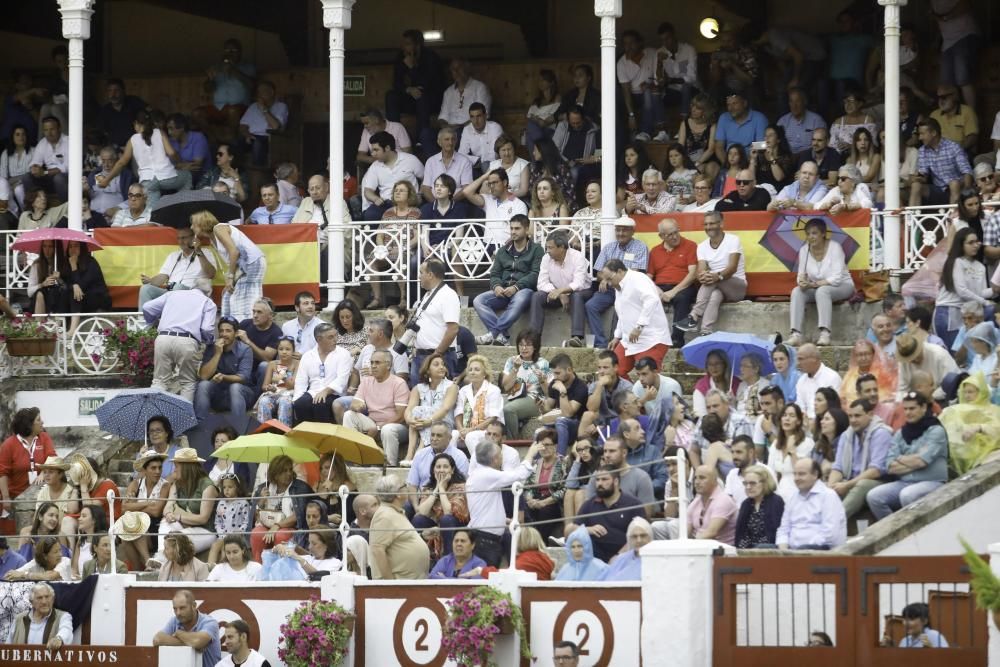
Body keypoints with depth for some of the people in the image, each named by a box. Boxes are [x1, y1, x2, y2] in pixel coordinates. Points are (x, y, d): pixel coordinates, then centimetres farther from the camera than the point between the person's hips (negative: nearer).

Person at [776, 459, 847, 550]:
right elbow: (783, 529, 21)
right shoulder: (792, 499, 22)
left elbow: (830, 532, -11)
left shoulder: (828, 495, -1)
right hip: (793, 549, 7)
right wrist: (783, 549, 1)